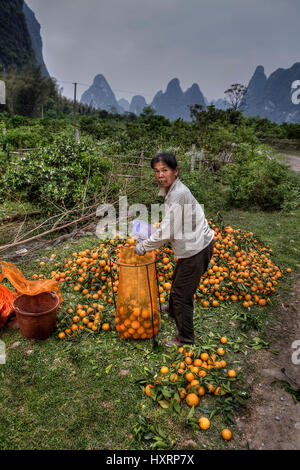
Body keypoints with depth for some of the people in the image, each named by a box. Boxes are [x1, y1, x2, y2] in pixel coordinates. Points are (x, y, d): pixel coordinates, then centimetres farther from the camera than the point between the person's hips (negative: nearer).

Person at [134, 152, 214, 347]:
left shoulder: (178, 195, -26)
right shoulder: (171, 190, 6)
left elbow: (167, 231, -25)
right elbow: (169, 227, 16)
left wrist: (143, 247, -13)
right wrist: (148, 242, 12)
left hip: (196, 249, -10)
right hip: (193, 245, 10)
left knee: (182, 293, 1)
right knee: (177, 281, 30)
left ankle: (186, 338, 18)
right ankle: (173, 310, 56)